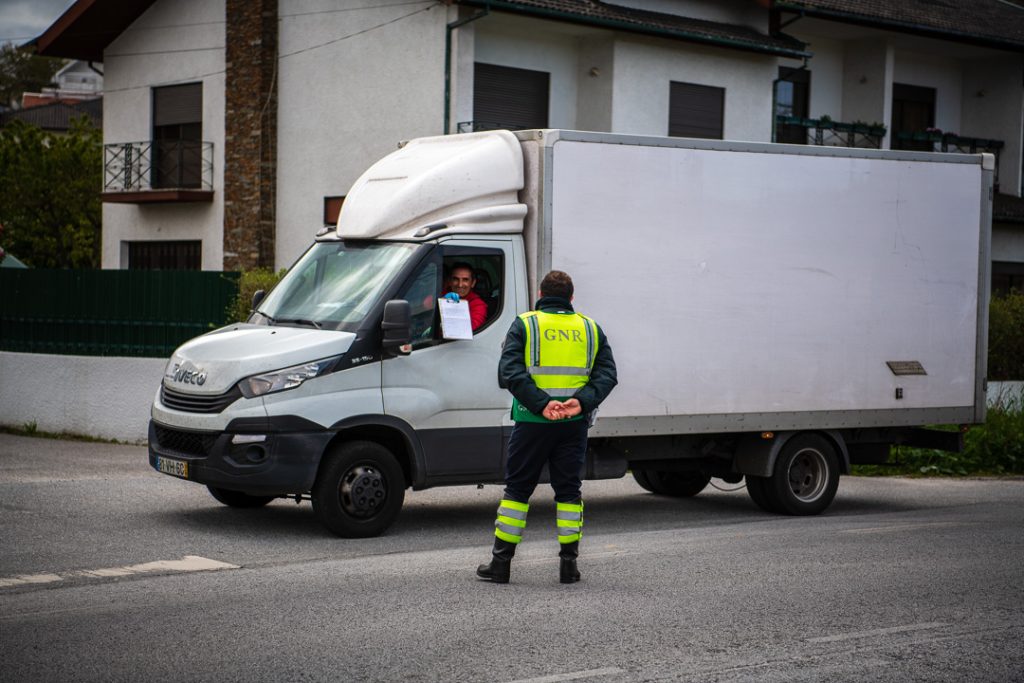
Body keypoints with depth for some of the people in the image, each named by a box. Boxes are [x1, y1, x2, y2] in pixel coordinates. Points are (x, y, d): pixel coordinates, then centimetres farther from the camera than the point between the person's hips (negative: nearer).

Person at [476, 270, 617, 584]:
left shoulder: (524, 325, 2)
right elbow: (607, 374, 0)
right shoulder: (590, 328, 10)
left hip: (533, 421, -2)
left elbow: (509, 372, -12)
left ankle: (500, 563, 9)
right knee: (568, 490, 10)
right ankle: (569, 564, 8)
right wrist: (581, 402, -14)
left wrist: (542, 403, -19)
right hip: (575, 425, 2)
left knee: (517, 489, 7)